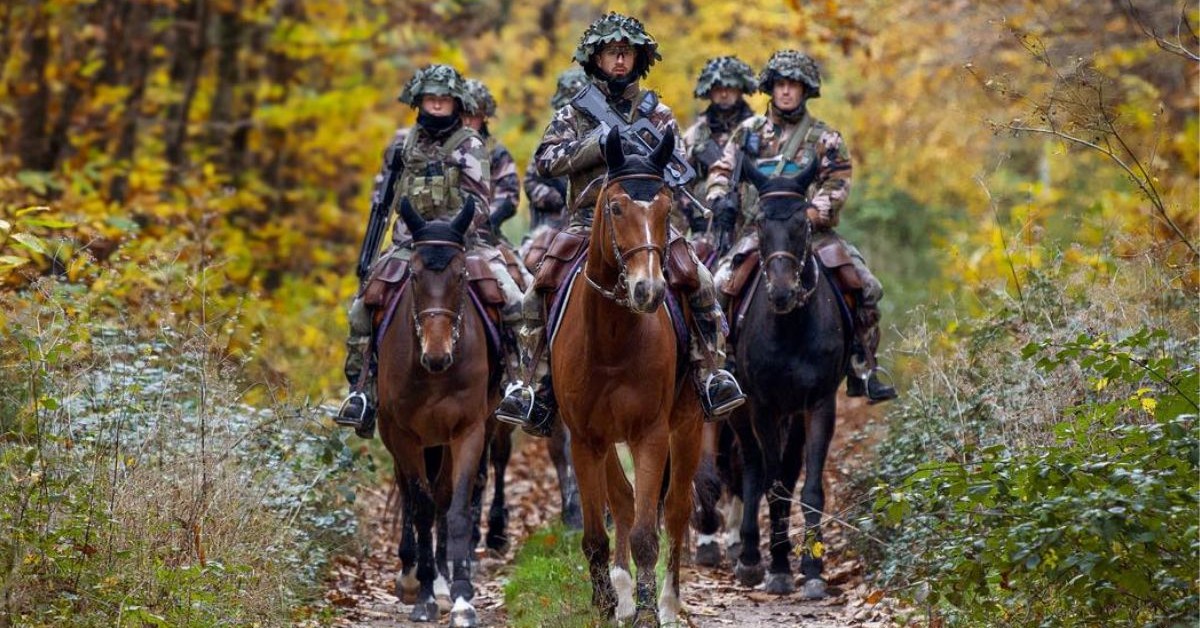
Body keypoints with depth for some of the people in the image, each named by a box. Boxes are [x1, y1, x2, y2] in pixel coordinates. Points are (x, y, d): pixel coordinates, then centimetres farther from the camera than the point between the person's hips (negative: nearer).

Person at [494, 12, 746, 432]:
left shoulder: (657, 114, 12)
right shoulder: (573, 115, 9)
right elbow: (545, 160, -6)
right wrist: (598, 143, -16)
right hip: (587, 224, 0)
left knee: (701, 283, -22)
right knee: (537, 295, -20)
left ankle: (710, 375, -15)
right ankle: (535, 388, -12)